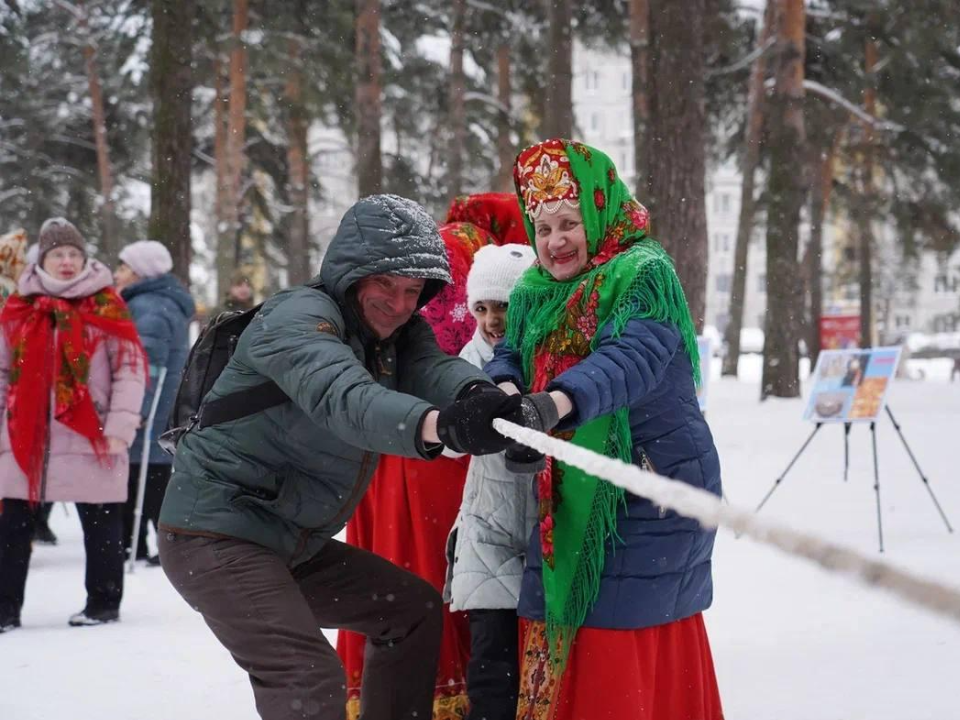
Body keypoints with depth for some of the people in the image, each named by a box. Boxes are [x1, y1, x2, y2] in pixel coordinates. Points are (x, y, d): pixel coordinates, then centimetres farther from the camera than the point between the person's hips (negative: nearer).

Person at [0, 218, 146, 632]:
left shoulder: (106, 305, -2)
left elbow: (130, 367, -4)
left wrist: (120, 426, -10)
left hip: (88, 437, -3)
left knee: (100, 523, 7)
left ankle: (104, 601, 18)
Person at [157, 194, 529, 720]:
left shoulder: (397, 335, 7)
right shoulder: (299, 317, -19)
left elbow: (435, 369, -14)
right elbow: (342, 398, -39)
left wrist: (478, 397, -40)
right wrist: (435, 425, -58)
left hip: (294, 543, 10)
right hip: (218, 534, -10)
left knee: (414, 610, 19)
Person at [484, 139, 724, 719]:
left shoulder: (644, 274, -13)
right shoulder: (535, 292, 12)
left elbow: (635, 357, -29)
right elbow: (509, 355, 3)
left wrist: (558, 402, -47)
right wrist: (504, 390, -23)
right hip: (569, 493, 8)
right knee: (557, 635, 12)